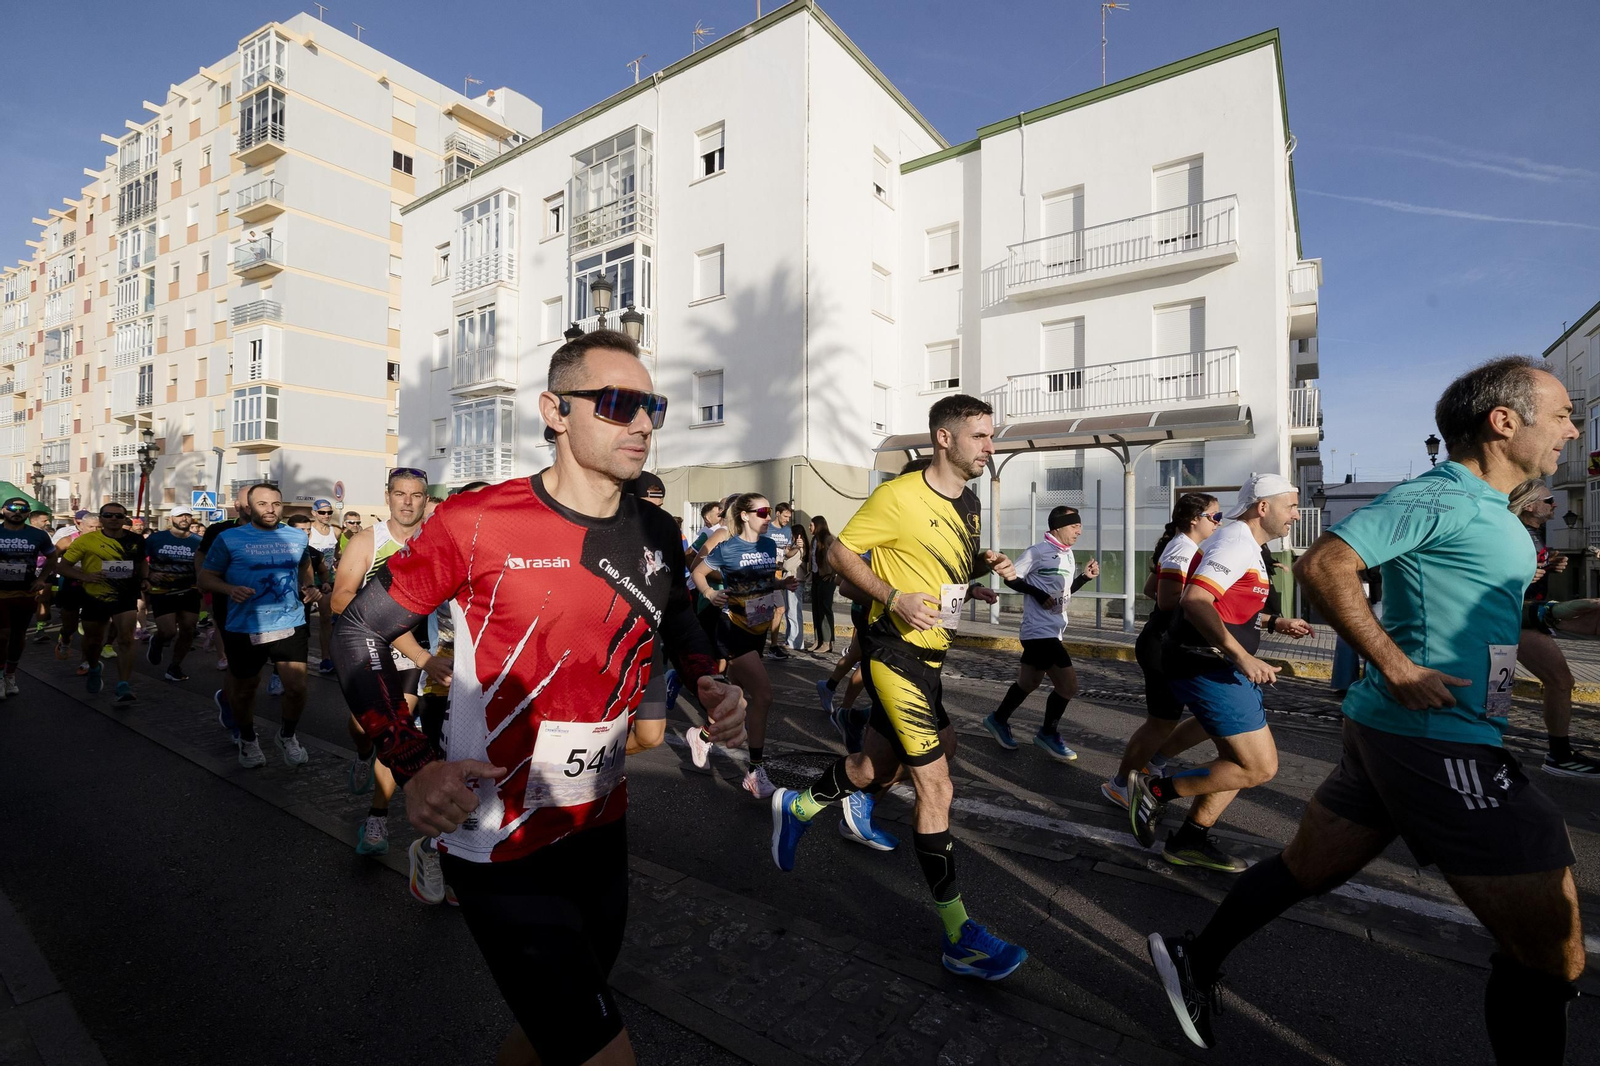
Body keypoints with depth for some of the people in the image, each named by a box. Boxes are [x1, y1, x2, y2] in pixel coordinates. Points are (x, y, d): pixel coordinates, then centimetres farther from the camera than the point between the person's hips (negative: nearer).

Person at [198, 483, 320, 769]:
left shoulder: (298, 537, 7)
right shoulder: (229, 538, -3)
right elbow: (206, 577, 0)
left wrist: (310, 588, 6)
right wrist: (230, 590, -20)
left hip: (291, 625, 1)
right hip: (244, 629, -1)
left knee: (297, 686, -5)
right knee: (244, 688, 15)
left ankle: (287, 736, 22)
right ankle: (247, 739, 40)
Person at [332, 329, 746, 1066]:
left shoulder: (657, 536, -2)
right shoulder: (477, 523, -17)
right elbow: (356, 630, -7)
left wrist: (711, 688, -6)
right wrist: (412, 765, -20)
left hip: (602, 831, 6)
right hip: (501, 851, -5)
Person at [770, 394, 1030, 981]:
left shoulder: (969, 501, 11)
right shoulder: (899, 497, -15)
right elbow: (840, 551, -10)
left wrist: (985, 563, 1)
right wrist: (894, 597, -22)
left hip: (929, 655, 9)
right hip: (895, 651, -9)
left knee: (875, 770, 19)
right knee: (936, 789, -6)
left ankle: (796, 807, 46)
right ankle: (959, 937, 9)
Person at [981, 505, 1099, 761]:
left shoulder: (1068, 555, 13)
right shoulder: (1038, 552, -13)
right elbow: (1011, 579, -11)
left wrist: (1085, 576, 7)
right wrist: (1039, 594, -19)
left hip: (1054, 631, 9)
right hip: (1039, 630, -9)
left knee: (1028, 682, 17)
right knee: (1069, 683, -10)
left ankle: (998, 720, 34)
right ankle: (1048, 733, 11)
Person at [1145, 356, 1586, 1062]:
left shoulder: (1484, 510, 19)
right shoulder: (1441, 496, -13)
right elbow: (1322, 566, -25)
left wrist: (1567, 615, 18)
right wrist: (1398, 667, -22)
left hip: (1386, 730, 10)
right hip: (1440, 741, -10)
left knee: (1306, 869, 18)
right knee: (1550, 952, 2)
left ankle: (1196, 962, 33)